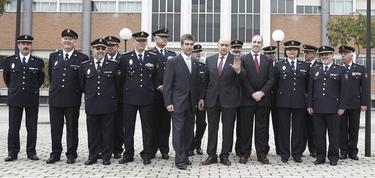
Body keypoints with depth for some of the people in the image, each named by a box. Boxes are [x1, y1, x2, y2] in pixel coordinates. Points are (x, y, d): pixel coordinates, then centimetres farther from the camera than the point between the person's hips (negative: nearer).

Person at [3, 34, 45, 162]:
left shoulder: (38, 62, 4)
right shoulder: (9, 61, 6)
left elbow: (41, 79, 15)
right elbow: (6, 78, 19)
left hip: (32, 99, 0)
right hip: (15, 99, 1)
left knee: (32, 127, 3)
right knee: (13, 127, 3)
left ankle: (31, 152, 12)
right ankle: (12, 153, 12)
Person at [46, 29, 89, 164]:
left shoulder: (82, 58, -2)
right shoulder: (53, 56, 11)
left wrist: (78, 91, 4)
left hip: (72, 99, -3)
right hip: (55, 98, 3)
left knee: (72, 128, 5)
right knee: (55, 127, 9)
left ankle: (71, 154, 14)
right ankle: (55, 153, 20)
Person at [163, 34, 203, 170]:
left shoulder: (195, 64, 14)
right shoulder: (172, 62, -4)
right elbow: (167, 84, -7)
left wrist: (200, 98, 7)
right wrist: (168, 103, -12)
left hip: (191, 103, 5)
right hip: (178, 103, -5)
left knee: (189, 131, 8)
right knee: (178, 131, -3)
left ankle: (185, 156, 18)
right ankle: (179, 160, 2)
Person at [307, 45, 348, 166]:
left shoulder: (340, 70, 5)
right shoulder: (314, 70, 12)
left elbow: (343, 90, 1)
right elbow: (310, 89, 11)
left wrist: (342, 107, -6)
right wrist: (309, 105, 4)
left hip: (333, 108, -2)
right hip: (317, 108, 2)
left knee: (334, 133, 4)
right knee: (319, 133, 6)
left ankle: (333, 157, 15)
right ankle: (320, 156, 15)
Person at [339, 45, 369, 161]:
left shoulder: (360, 69, 5)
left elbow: (365, 87, 2)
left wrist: (364, 103, -4)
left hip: (355, 104, 0)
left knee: (354, 129, 7)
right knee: (342, 128, 5)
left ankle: (353, 151, 17)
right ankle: (344, 151, 14)